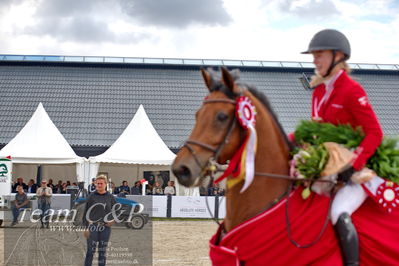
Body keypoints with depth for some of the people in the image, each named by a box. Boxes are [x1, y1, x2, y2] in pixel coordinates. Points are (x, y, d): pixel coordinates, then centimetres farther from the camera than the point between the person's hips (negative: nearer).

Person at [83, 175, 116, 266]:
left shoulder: (110, 197, 5)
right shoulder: (91, 196, 0)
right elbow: (86, 212, 0)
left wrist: (113, 220, -1)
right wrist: (86, 227, -5)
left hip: (105, 227, 2)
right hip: (93, 227, -2)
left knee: (102, 252, 8)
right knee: (90, 251, -4)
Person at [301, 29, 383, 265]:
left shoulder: (352, 90, -12)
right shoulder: (319, 90, 11)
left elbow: (375, 133, -16)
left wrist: (354, 166, -26)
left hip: (356, 172, -8)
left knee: (339, 213, -30)